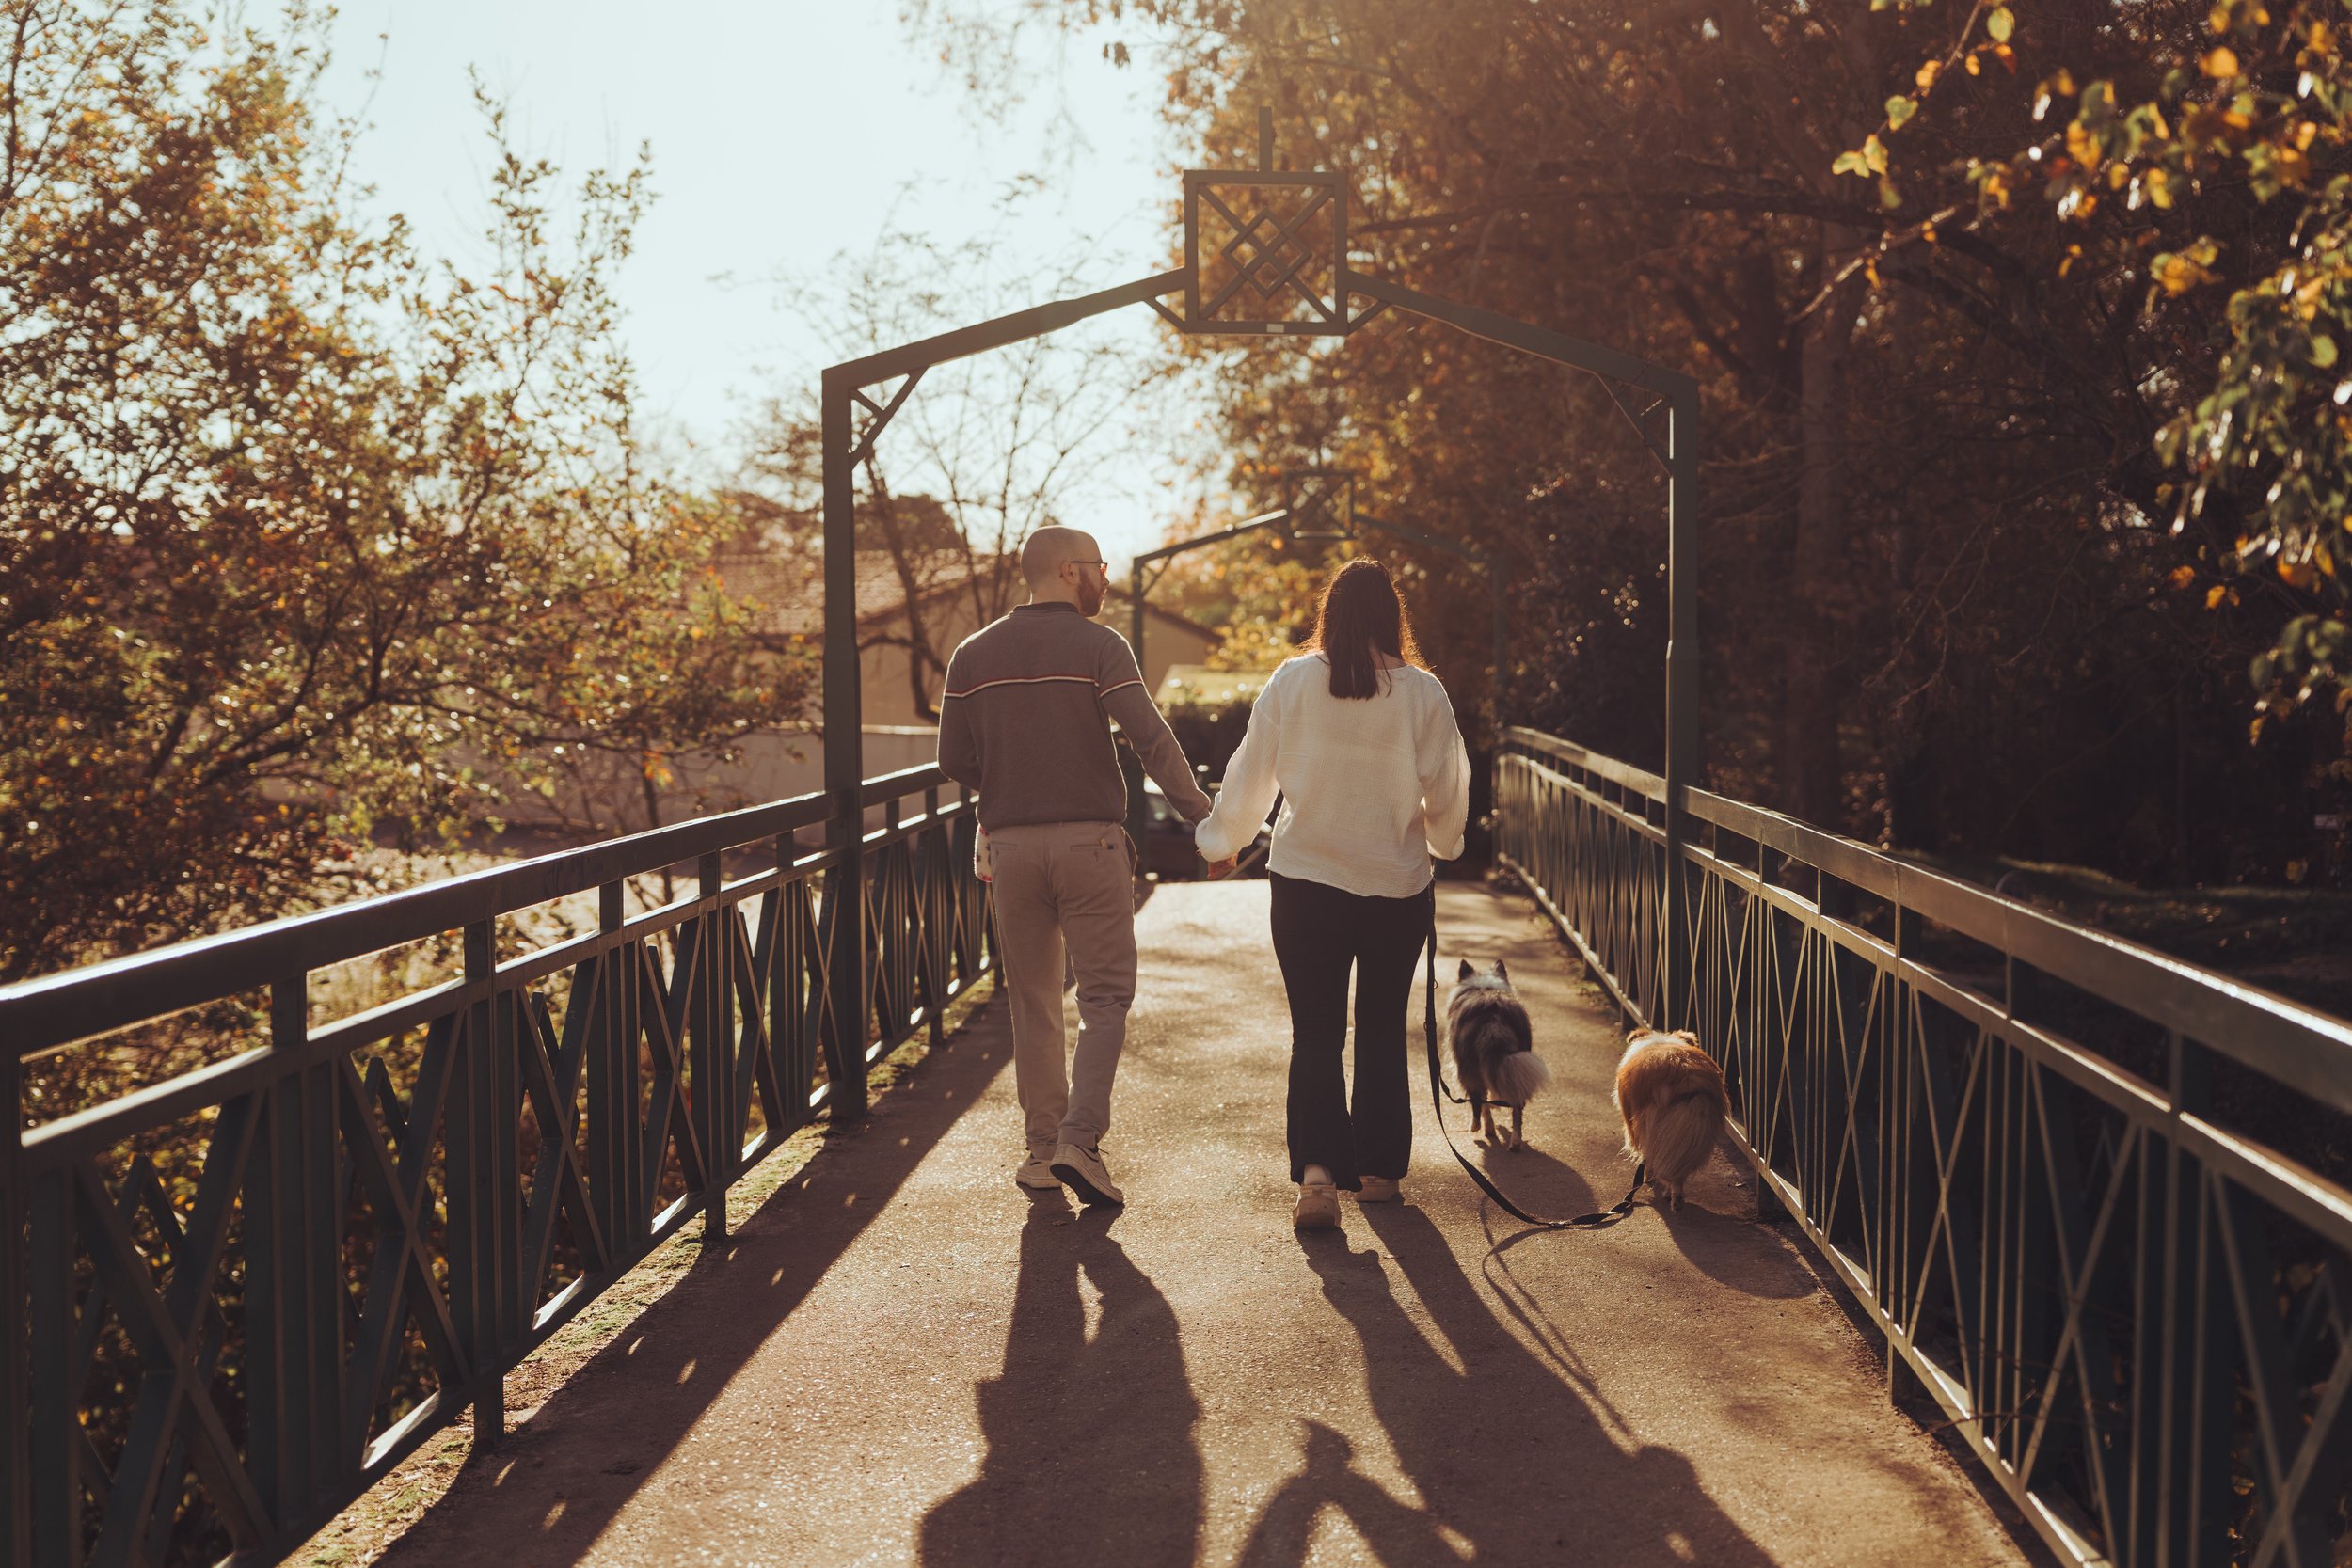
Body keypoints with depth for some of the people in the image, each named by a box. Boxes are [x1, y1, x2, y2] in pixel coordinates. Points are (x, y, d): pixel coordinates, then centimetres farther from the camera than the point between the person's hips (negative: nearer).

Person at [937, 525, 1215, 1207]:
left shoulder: (973, 654, 7)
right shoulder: (1098, 646, -5)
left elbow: (954, 760, 7)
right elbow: (1153, 742, -13)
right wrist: (1204, 821, -9)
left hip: (1012, 843, 4)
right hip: (1090, 838, -4)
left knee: (1033, 1001, 12)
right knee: (1104, 996, 3)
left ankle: (1043, 1147, 15)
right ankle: (1080, 1141, -9)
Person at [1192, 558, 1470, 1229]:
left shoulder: (1291, 682, -5)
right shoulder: (1422, 691, -6)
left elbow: (1251, 773, 2)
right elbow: (1447, 789, 1)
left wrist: (1221, 841, 18)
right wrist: (1442, 842, 23)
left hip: (1305, 882, 0)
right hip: (1397, 886, 1)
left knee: (1315, 1033, 3)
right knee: (1383, 1030, 15)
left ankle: (1317, 1170, -14)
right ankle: (1380, 1170, 24)